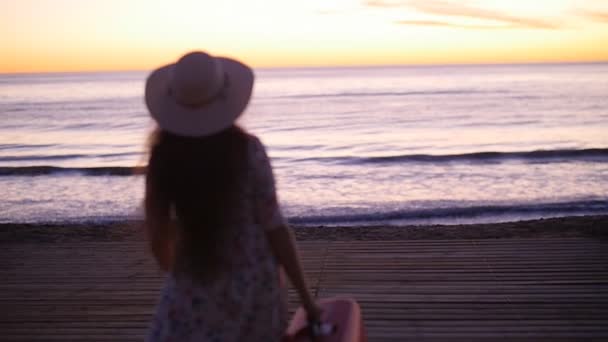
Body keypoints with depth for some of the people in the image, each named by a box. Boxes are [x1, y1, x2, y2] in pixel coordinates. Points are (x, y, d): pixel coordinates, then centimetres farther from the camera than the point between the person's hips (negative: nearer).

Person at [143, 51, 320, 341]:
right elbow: (274, 227, -11)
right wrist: (304, 294, -1)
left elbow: (157, 236, -2)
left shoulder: (164, 157, -10)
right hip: (254, 284, 1)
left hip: (195, 291, 0)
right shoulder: (247, 151, -14)